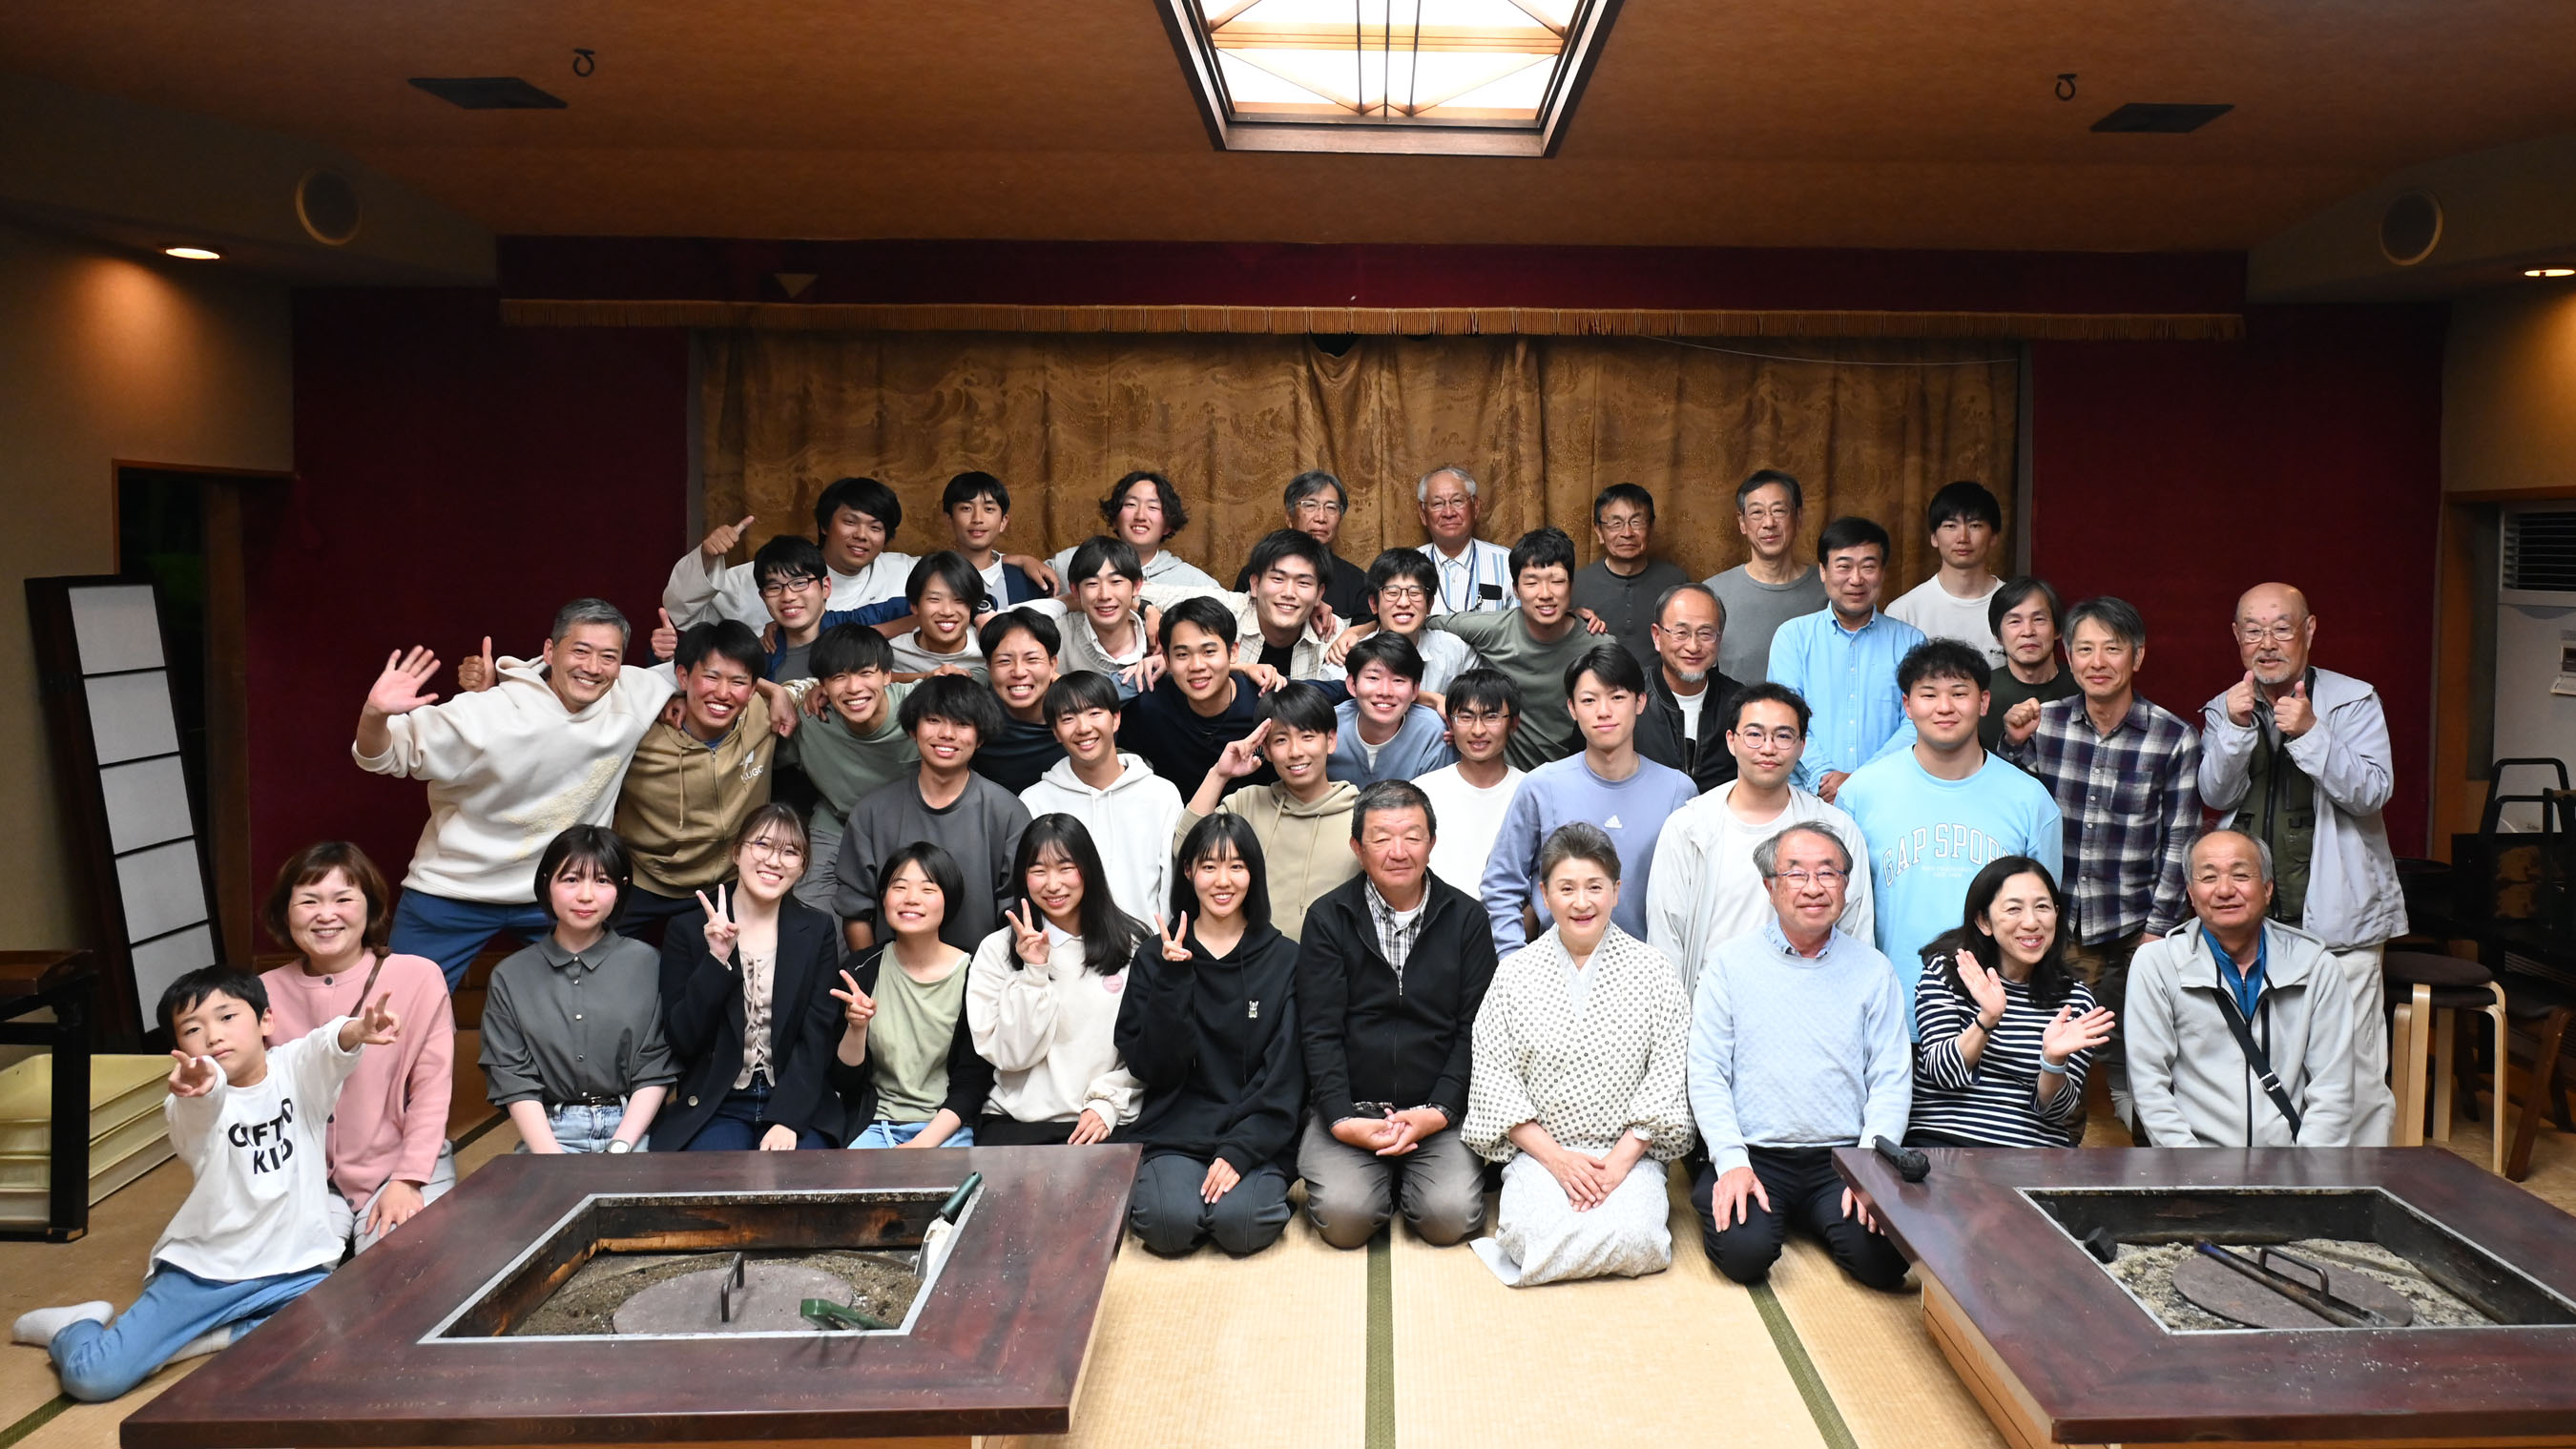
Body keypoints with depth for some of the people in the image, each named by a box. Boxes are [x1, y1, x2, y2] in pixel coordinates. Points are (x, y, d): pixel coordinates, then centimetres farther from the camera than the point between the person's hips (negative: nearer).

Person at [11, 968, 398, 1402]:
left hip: (295, 1272, 1)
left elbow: (332, 1045, -26)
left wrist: (358, 1030, -52)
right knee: (92, 1379, -11)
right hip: (202, 1270, -1)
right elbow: (204, 1108, -34)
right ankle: (75, 1326, 25)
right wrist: (201, 1087, -60)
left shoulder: (296, 1069, -3)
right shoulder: (191, 1105, -8)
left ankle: (218, 1336, -2)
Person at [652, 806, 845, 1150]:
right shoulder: (688, 931, 3)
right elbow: (680, 1041, -4)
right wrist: (717, 959, -16)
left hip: (796, 1101, 1)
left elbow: (817, 1038, -1)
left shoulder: (818, 931, 6)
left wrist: (787, 1120, -14)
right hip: (712, 1106, 0)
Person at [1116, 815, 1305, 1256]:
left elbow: (1285, 1075, -1)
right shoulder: (1155, 958, 7)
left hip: (1257, 1137, 0)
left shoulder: (1284, 959, 5)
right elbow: (1151, 1067, -2)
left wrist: (1241, 1151, -14)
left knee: (1240, 1225, -28)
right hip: (1175, 1135, 0)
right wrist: (1173, 979, -14)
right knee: (1172, 1222, -28)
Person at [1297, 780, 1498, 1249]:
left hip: (1441, 1111, 1)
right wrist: (1342, 1120, -16)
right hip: (1349, 1108, 0)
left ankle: (1408, 1181, 12)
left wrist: (1438, 1112, -13)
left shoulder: (1466, 917, 5)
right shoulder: (1328, 919, 3)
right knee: (1344, 1217, -23)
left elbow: (1474, 1030, 1)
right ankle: (1384, 1180, 11)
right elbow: (1320, 1032, -3)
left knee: (1451, 1217, -22)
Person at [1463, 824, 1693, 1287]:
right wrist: (1556, 1157, -11)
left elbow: (1667, 1077, -2)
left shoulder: (1652, 972, 2)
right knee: (1534, 1239, -28)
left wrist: (1620, 1160, -12)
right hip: (1540, 1149, 0)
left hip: (1629, 1150, 0)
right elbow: (1493, 1077, -1)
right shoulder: (1515, 973, 3)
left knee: (1632, 1239, -28)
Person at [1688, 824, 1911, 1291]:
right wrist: (1732, 1162, -13)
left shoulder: (1873, 970, 8)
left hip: (1845, 1156, 2)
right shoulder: (1730, 964, 4)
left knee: (1882, 1259, -23)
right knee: (1744, 1251, -27)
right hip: (1753, 1154, -1)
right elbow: (1706, 1074, 0)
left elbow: (1892, 1081, 4)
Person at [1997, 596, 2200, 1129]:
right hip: (2055, 926, 2)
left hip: (2132, 931, -1)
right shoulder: (2043, 722, 2)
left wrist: (2157, 930, -4)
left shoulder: (2175, 739, -3)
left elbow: (2179, 843, -1)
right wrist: (2013, 744, -7)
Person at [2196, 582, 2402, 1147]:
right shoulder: (2223, 710, 11)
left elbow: (2373, 791, -10)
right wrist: (2236, 728, -16)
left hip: (2336, 914, -3)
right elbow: (2215, 796, -1)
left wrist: (2309, 733, -21)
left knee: (2355, 1069, -5)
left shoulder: (2354, 701, 2)